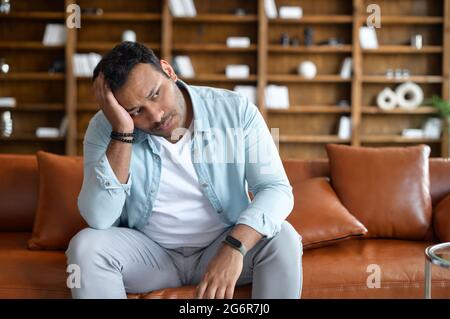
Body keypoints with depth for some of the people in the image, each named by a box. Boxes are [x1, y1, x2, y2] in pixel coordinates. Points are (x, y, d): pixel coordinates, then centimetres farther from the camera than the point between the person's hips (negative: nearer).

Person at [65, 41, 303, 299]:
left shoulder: (236, 111, -13)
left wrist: (234, 246, -36)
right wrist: (122, 132, -31)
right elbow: (98, 219, -23)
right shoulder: (105, 128, -13)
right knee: (86, 245, -26)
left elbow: (277, 189, -19)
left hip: (224, 245, 0)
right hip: (148, 253, 0)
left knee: (283, 239, -27)